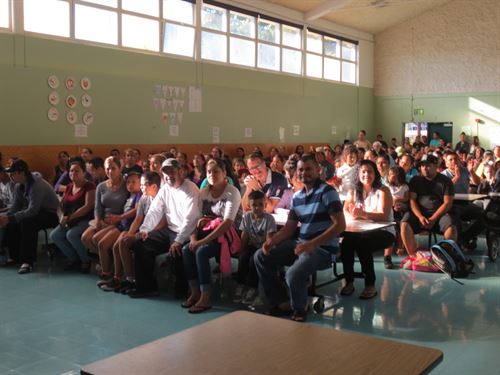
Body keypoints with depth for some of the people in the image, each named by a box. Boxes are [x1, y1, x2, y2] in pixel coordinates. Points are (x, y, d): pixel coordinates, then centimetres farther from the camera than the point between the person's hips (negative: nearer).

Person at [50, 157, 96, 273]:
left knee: (71, 234, -31)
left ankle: (85, 261, -8)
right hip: (69, 221, 8)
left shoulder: (89, 186, -9)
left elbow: (88, 206, -19)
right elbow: (61, 205, 15)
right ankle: (73, 259, 7)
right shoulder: (69, 187, 15)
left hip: (86, 220, -7)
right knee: (54, 235, -12)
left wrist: (69, 218, -20)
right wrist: (62, 217, -8)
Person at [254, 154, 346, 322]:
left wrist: (312, 244, -26)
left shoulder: (327, 192, -11)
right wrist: (272, 241, -9)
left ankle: (299, 309, 2)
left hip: (323, 248, -8)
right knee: (261, 256, 0)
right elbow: (289, 228, 12)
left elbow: (340, 225, -19)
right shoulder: (297, 197, 11)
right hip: (300, 244, 8)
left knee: (293, 274, -32)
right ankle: (282, 303, 8)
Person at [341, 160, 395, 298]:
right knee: (346, 241, -27)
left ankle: (371, 285, -20)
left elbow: (383, 216, -20)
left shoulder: (382, 191, -6)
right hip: (363, 231, 4)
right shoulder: (354, 192, 9)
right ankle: (349, 282, -13)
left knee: (362, 243, -32)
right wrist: (353, 215, -28)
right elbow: (344, 212, -3)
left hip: (384, 232, -4)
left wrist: (363, 213, -38)